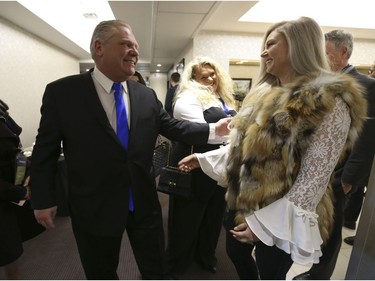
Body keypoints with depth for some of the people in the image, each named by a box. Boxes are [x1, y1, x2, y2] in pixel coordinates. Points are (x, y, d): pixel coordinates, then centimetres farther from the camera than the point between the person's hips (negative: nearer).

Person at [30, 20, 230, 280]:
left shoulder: (147, 95, 1)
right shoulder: (61, 92, -9)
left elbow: (172, 127, 3)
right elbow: (45, 150, -3)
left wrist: (213, 129, -7)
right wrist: (43, 199, -1)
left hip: (144, 203, 3)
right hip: (94, 208, -2)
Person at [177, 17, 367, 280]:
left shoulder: (330, 102, -17)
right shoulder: (265, 94, 5)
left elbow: (314, 178, -21)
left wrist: (267, 224, -22)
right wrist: (203, 158, 8)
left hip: (281, 217, -6)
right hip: (246, 205, 7)